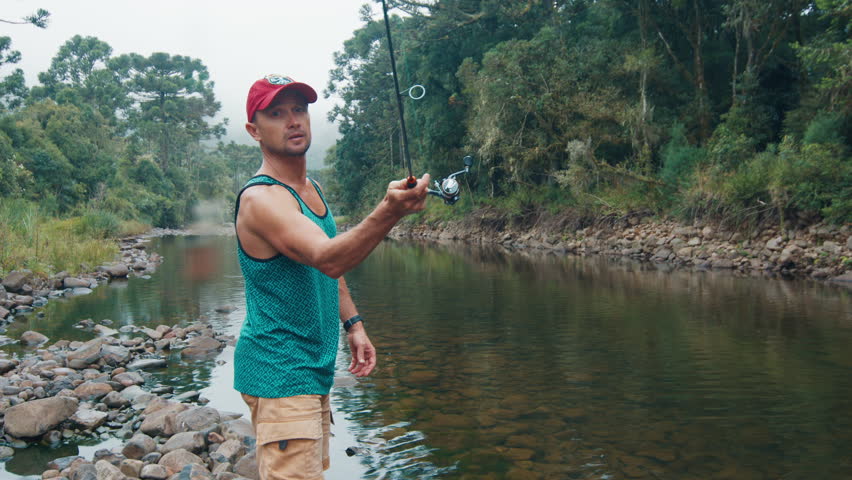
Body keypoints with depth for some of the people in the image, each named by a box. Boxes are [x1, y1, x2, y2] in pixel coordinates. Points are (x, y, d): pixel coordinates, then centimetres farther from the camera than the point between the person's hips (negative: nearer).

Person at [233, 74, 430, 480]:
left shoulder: (313, 189, 11)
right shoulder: (260, 198, -20)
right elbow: (327, 258, -37)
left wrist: (353, 324, 12)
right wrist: (389, 212, -51)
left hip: (312, 370, 10)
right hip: (279, 374, -10)